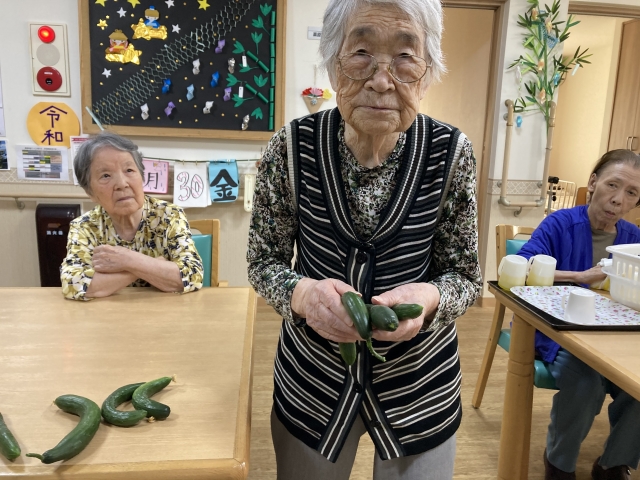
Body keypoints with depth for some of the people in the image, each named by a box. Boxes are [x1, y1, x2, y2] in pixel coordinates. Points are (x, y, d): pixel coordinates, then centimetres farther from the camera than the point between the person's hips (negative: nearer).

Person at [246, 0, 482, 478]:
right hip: (311, 378, 1)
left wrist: (427, 297, -27)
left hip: (419, 382, 0)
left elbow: (465, 276, -5)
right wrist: (302, 293, -27)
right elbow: (264, 261, -6)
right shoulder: (292, 148, -16)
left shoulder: (451, 153, -15)